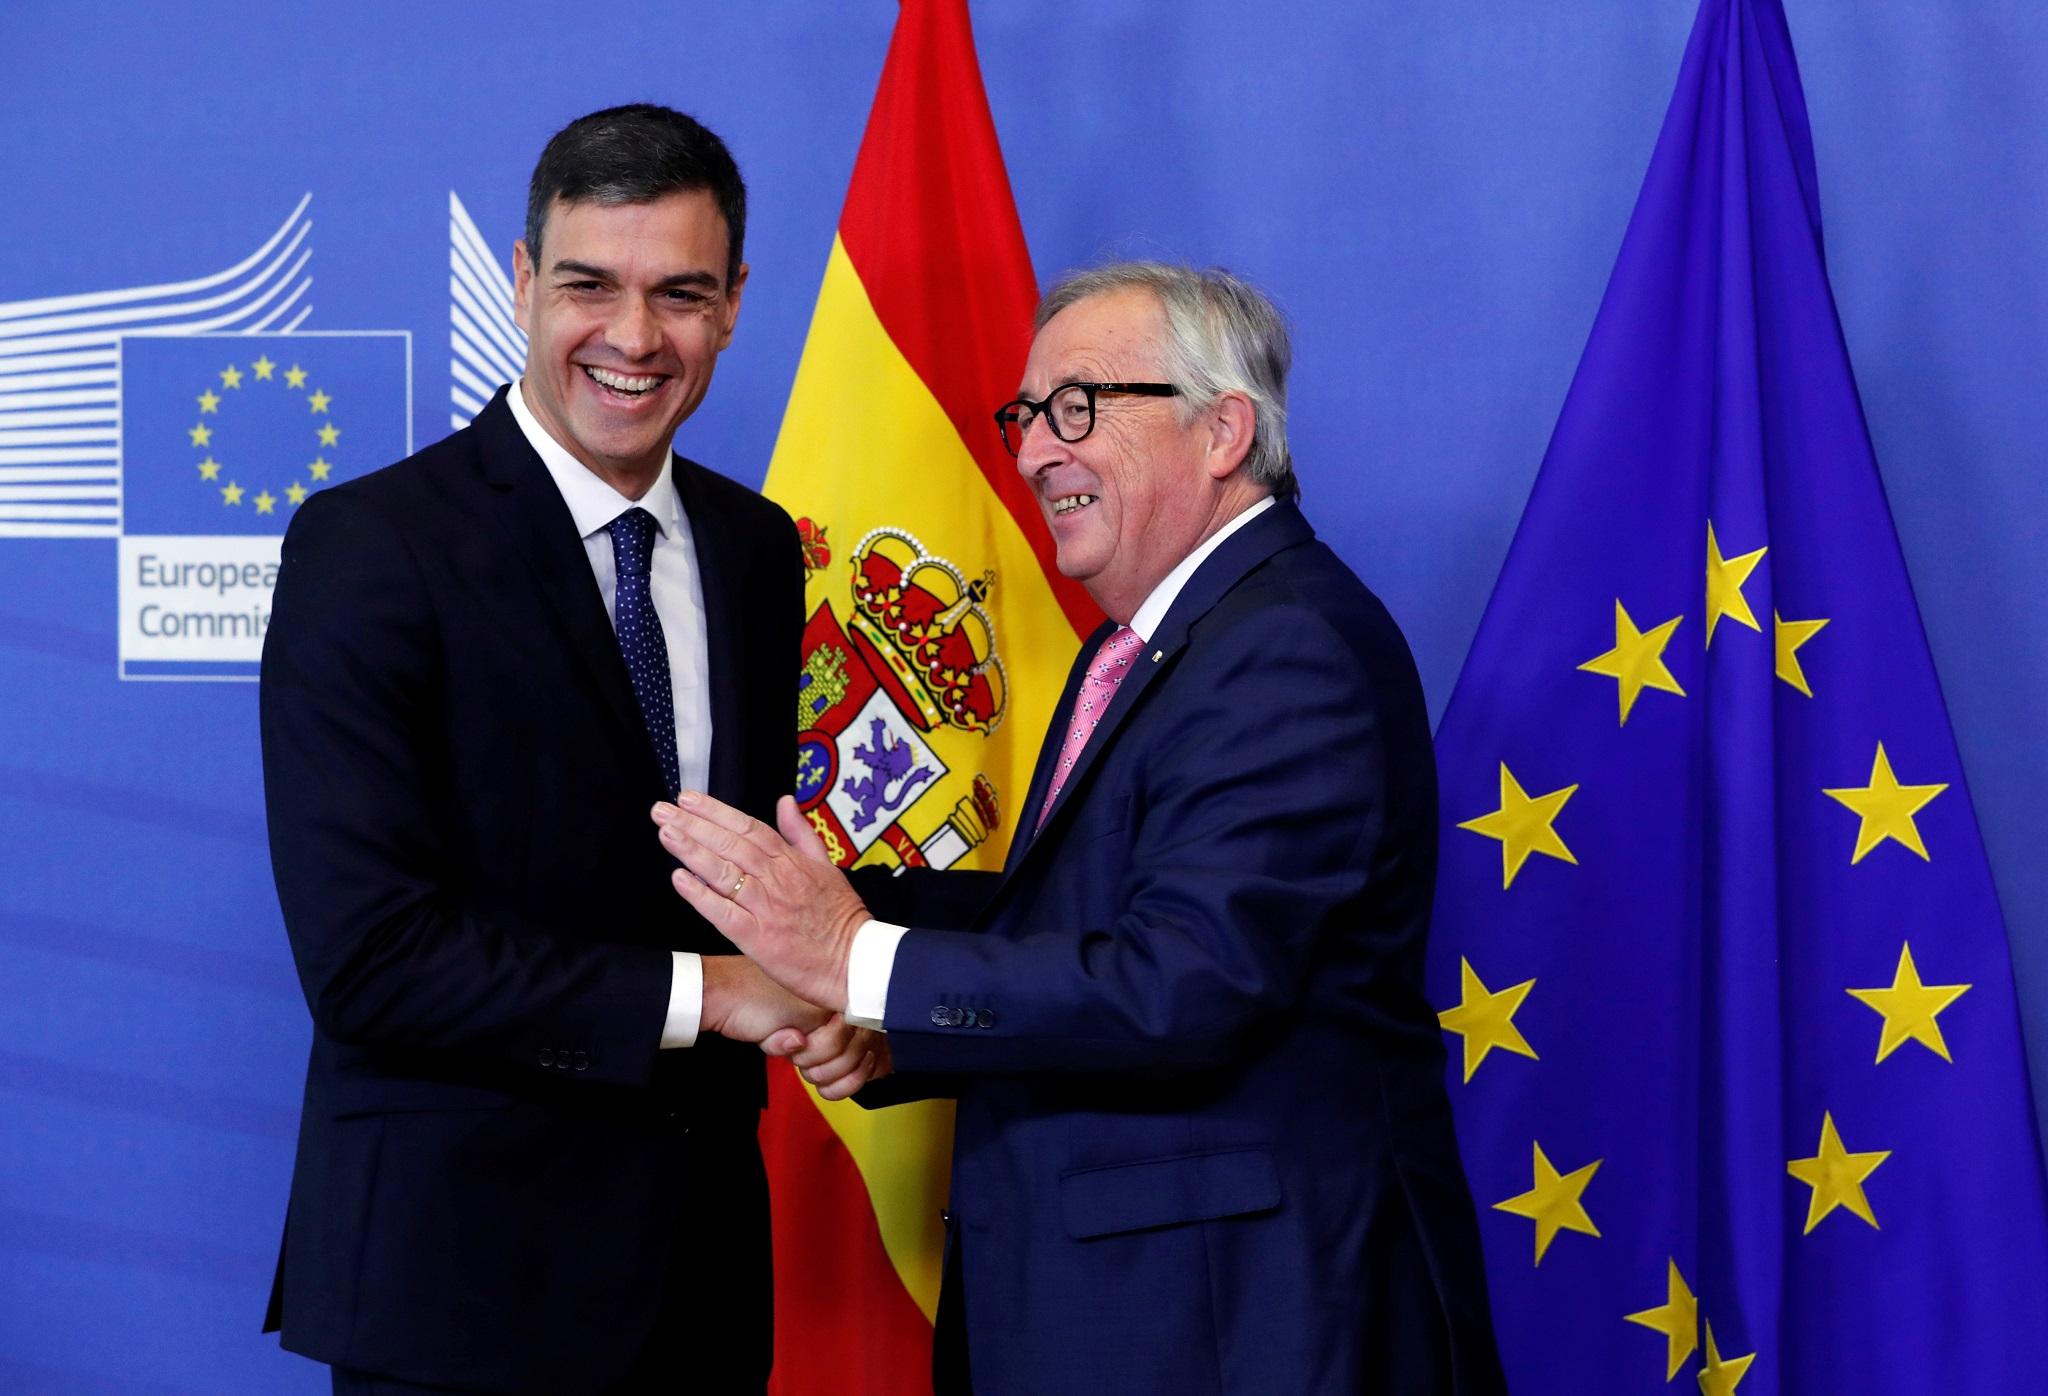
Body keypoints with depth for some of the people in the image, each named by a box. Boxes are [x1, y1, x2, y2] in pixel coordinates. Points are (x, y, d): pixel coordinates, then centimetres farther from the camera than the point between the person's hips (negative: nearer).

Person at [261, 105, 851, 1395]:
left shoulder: (757, 549, 7)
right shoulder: (370, 546, -13)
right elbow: (365, 956, -19)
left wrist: (818, 992, -6)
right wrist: (701, 993, -17)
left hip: (700, 1245, 6)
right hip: (461, 1268, -6)